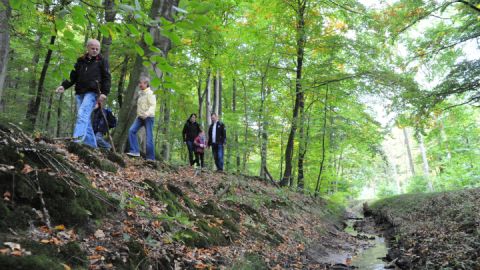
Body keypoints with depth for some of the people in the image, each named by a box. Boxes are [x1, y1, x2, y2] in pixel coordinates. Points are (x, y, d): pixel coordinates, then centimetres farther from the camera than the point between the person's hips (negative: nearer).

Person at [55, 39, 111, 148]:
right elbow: (73, 76, 19)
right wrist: (64, 86, 3)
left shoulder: (102, 61, 6)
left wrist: (104, 92, -13)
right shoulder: (80, 61, 19)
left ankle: (77, 138, -34)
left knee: (82, 114, -24)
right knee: (86, 119, 4)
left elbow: (107, 78, -1)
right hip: (80, 93, 5)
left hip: (92, 93, -5)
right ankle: (91, 144, 9)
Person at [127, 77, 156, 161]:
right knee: (132, 130, -12)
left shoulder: (150, 93, -7)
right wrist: (138, 115, 18)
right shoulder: (140, 93, 17)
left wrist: (147, 113, -33)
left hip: (148, 117, -7)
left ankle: (150, 158, -1)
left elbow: (153, 105, -17)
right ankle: (135, 151, -12)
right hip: (140, 117, 7)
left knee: (149, 137, -7)